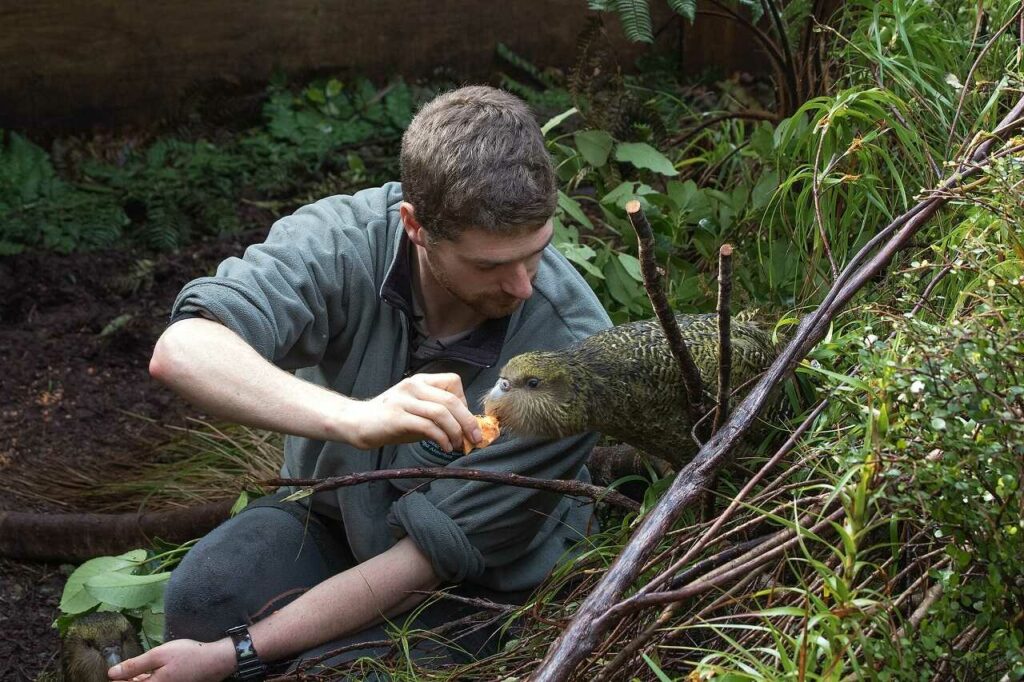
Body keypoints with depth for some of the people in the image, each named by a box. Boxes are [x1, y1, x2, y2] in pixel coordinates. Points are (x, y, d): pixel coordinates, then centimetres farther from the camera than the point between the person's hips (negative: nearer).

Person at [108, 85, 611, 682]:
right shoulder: (342, 239, -24)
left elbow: (436, 554, -25)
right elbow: (182, 352, -38)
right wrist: (354, 417, -55)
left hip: (483, 582, -2)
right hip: (329, 508, 2)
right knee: (205, 595, -28)